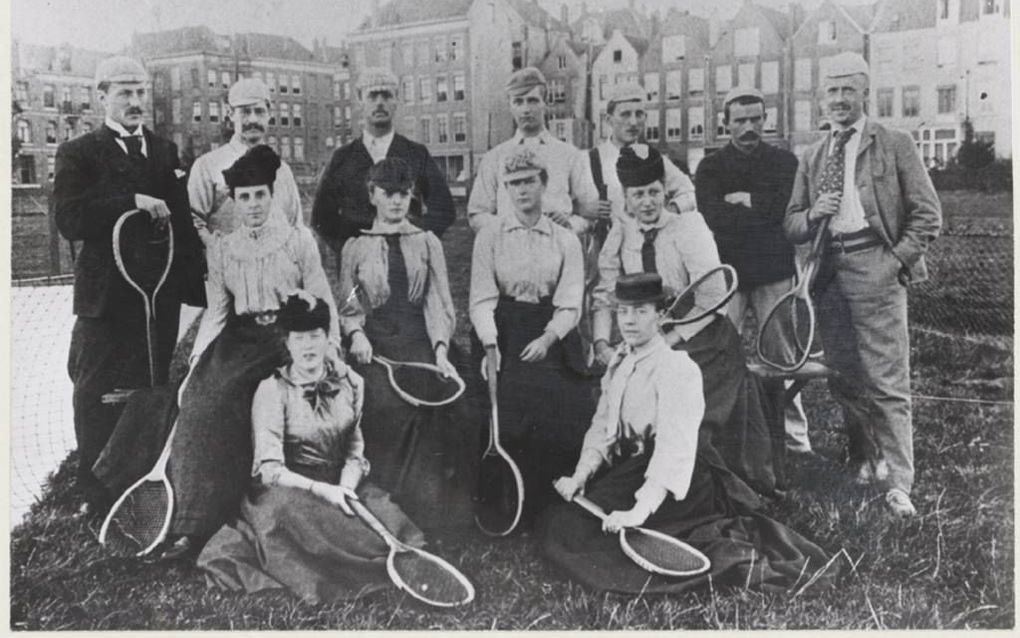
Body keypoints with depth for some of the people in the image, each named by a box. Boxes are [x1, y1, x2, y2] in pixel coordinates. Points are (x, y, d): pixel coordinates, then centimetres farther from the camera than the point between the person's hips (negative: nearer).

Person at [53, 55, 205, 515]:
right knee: (99, 398, 3)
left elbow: (184, 222, 10)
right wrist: (131, 201, -23)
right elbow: (68, 220, -15)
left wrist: (197, 282, 1)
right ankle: (95, 496, 14)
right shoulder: (78, 154, 0)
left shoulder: (165, 151, 13)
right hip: (106, 299, -4)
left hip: (162, 295, 4)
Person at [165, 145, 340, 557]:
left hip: (290, 338, -2)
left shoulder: (299, 239, 4)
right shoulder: (221, 248, 13)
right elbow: (217, 309, 12)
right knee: (206, 401, -23)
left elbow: (321, 301, 3)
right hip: (240, 339, 3)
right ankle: (193, 524, -19)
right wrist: (197, 359, 0)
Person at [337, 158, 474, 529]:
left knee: (425, 405, -20)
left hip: (419, 342, 0)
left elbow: (439, 303, 8)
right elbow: (347, 307, 14)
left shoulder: (427, 243, 14)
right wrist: (356, 333, -7)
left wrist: (440, 349, -6)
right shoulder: (355, 248, 14)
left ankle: (425, 509, -9)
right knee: (384, 408, -20)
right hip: (375, 347, 0)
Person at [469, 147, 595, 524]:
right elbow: (482, 297, -1)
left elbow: (569, 303, 0)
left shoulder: (565, 241, 9)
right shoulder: (490, 235, 7)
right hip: (505, 336, -1)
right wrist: (490, 345, -16)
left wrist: (548, 338, -18)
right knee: (508, 424, -16)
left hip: (554, 340, 1)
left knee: (569, 423, -12)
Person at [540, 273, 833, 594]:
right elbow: (602, 427, 8)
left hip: (677, 483, -8)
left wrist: (640, 510, -34)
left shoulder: (676, 368, -16)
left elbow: (675, 447, -26)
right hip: (628, 467, 8)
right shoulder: (619, 362, 8)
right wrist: (580, 477, -8)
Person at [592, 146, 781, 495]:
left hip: (703, 341, -3)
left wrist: (670, 340, -24)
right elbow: (605, 294, 0)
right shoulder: (620, 234, 1)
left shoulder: (688, 225, -12)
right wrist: (602, 344, -16)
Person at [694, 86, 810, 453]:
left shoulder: (784, 162, 11)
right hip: (726, 273, 0)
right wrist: (762, 210, -7)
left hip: (774, 274, 0)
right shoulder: (710, 167, 9)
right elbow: (713, 218, -8)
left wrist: (740, 199, -3)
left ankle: (795, 439, 9)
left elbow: (782, 209, -7)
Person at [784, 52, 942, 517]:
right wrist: (812, 215, -6)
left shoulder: (894, 146, 4)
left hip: (874, 266, -5)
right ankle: (865, 459, 27)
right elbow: (791, 226, 15)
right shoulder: (812, 157, 17)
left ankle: (898, 483, -2)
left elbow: (927, 214, 1)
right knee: (843, 379, 11)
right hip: (828, 273, 5)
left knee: (888, 382, -7)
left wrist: (897, 260, -10)